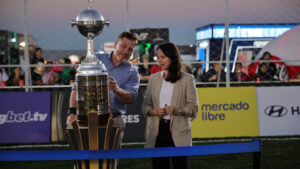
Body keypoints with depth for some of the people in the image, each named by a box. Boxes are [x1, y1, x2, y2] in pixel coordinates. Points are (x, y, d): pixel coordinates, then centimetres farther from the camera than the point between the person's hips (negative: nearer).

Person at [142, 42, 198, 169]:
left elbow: (193, 108, -2)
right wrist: (153, 111, -8)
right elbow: (145, 105, 13)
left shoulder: (187, 79, 1)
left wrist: (178, 110, -20)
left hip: (178, 133, -3)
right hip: (157, 131, 3)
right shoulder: (153, 79, 11)